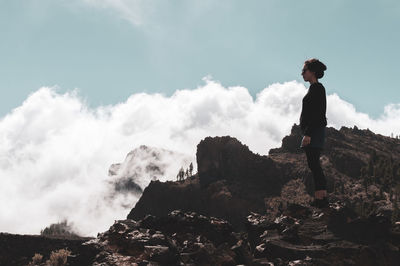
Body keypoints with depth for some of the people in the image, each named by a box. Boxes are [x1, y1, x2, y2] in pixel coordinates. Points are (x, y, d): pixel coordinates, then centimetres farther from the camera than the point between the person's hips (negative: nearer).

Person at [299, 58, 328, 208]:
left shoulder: (316, 88, -12)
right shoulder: (317, 88, 18)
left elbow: (316, 113, -20)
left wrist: (308, 134, -23)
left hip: (314, 131, -10)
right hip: (314, 132, 10)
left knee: (313, 163, -10)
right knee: (314, 164, 11)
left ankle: (320, 198, -9)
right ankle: (322, 196, 14)